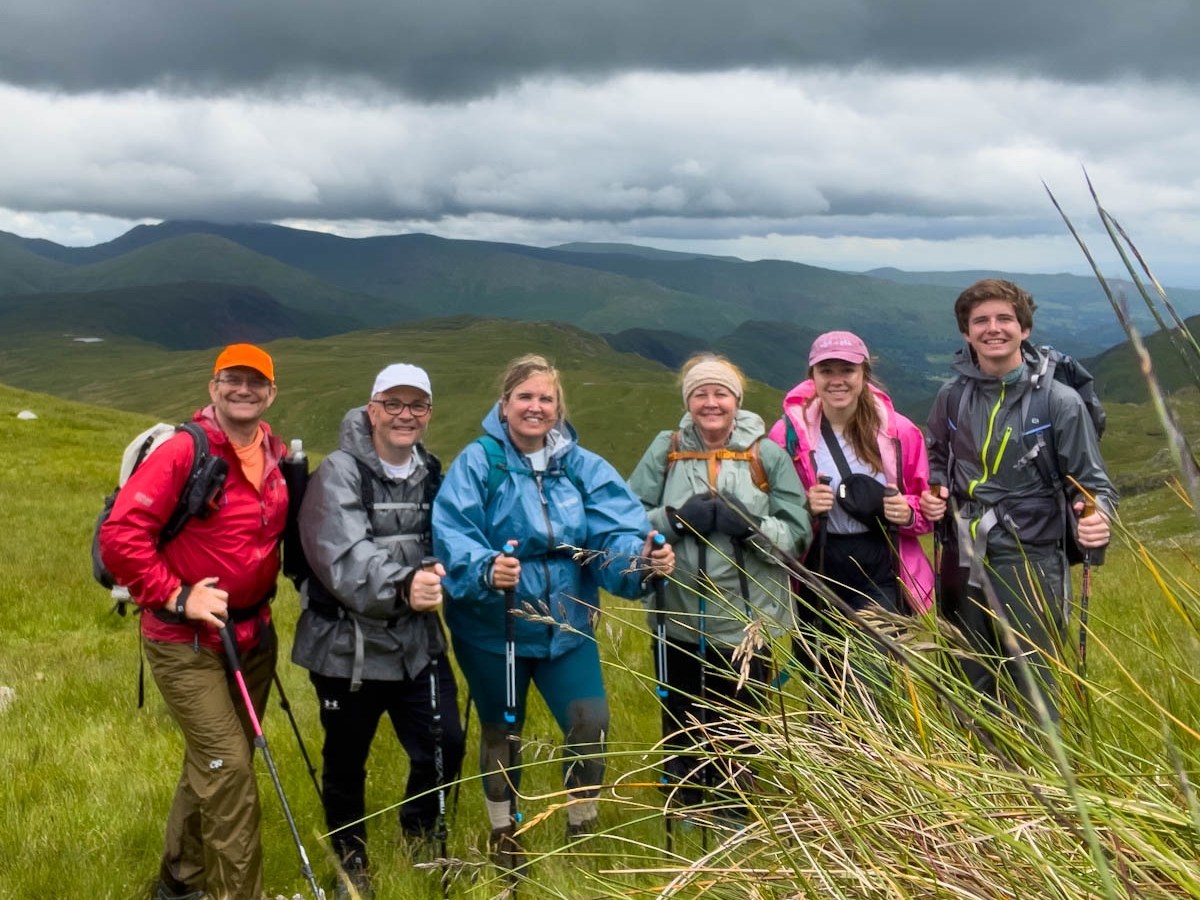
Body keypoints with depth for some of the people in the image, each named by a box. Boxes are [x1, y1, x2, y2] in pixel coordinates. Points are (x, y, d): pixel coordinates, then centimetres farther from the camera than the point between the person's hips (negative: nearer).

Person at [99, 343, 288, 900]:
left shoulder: (277, 456, 5)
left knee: (214, 765, 17)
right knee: (229, 767, -9)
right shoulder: (183, 452, -17)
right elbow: (120, 536, -21)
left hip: (253, 633, 7)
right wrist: (177, 596, -20)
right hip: (186, 640, -7)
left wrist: (264, 594, 11)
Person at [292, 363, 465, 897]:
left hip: (417, 641, 5)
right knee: (346, 763, 11)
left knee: (445, 747, 2)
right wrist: (401, 585, -45)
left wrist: (436, 583, -2)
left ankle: (420, 843, 30)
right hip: (348, 645, -5)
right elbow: (345, 560, -29)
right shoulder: (339, 473, -14)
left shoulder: (431, 473, 7)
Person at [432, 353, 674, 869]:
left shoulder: (581, 466, -2)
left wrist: (643, 558, -35)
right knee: (502, 731, 14)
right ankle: (503, 836, 37)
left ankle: (582, 831, 23)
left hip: (566, 624, 2)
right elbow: (453, 537, -23)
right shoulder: (477, 463, -12)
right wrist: (486, 570, -43)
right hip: (492, 628, -2)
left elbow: (616, 530, -13)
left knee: (591, 723, -2)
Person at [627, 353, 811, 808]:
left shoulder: (767, 454, -1)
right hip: (679, 616, 1)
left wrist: (751, 525, -19)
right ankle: (685, 803, 34)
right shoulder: (666, 450, 2)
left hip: (747, 618, 0)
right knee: (682, 719, 12)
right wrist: (675, 518, -15)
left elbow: (798, 532, -3)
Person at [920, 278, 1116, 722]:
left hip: (1029, 564, -4)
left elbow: (1093, 483, -4)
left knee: (1032, 697, 0)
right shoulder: (951, 397, 4)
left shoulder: (1059, 401, -8)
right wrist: (934, 491, 1)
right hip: (963, 563, 4)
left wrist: (1097, 518, -25)